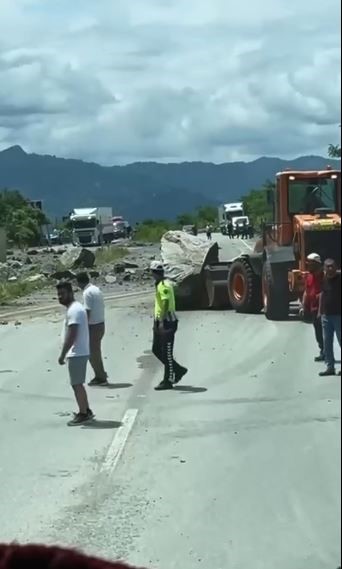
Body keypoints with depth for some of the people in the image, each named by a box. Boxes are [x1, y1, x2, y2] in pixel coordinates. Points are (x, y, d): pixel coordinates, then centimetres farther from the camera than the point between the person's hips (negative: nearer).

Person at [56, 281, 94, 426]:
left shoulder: (73, 310, -18)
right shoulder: (75, 308, 14)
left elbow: (71, 336, -24)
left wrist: (62, 354, -20)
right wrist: (66, 353, 22)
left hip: (76, 354, -10)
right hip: (79, 352, 10)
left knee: (76, 384, -3)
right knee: (78, 384, 17)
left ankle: (83, 414, 2)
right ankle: (86, 411, 25)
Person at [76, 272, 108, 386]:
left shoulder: (87, 293, -17)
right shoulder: (97, 289, 10)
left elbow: (87, 312, -20)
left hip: (93, 326, -9)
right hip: (101, 324, 9)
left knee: (93, 353, 2)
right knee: (96, 351, 19)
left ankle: (101, 378, 8)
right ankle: (100, 375, 25)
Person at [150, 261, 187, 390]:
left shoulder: (164, 285, -16)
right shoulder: (159, 284, 16)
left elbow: (166, 304, -24)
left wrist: (162, 322, -28)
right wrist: (157, 321, 24)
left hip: (167, 322, -10)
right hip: (160, 322, 10)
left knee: (167, 353, -4)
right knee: (156, 350, 13)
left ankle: (168, 381, 2)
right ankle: (178, 370, 23)